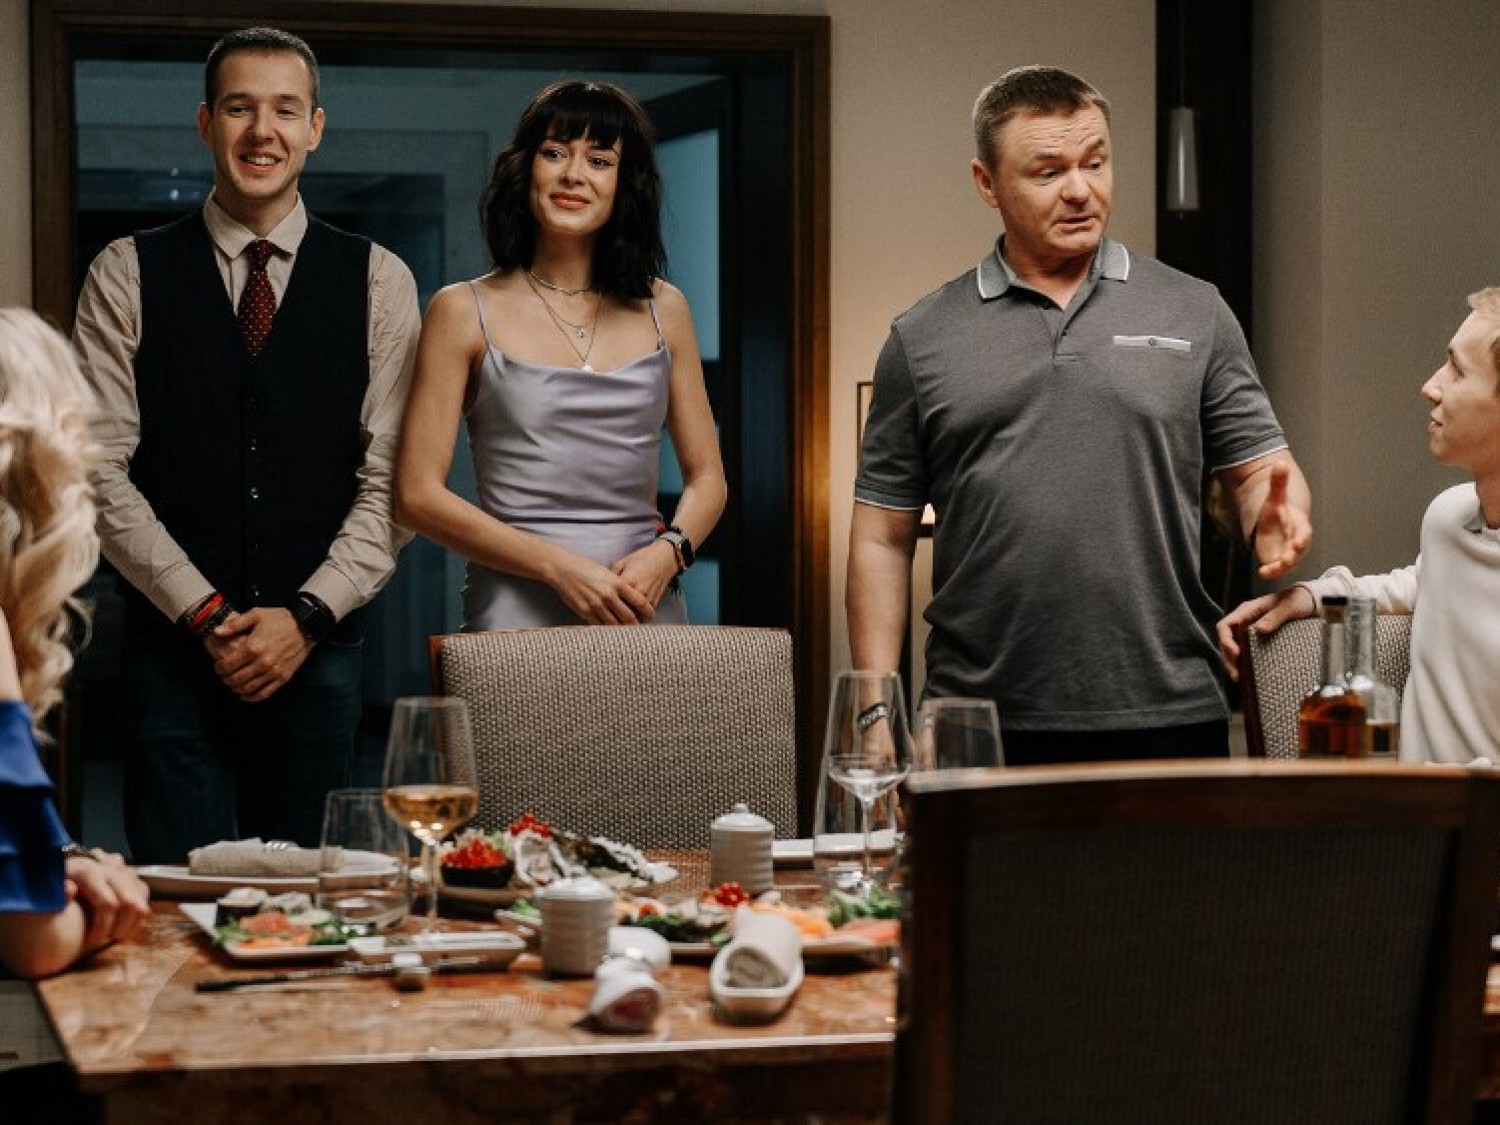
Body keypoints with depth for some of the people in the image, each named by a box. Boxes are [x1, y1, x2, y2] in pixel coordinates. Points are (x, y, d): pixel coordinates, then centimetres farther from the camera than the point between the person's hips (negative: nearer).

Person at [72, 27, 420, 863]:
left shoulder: (378, 282, 6)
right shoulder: (127, 277, 5)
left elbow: (394, 479, 1)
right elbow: (100, 471, -1)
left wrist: (307, 618, -9)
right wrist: (207, 615, -9)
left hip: (319, 649, 1)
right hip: (172, 646, -1)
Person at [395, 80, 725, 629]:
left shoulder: (663, 309, 11)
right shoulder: (464, 311, 2)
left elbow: (706, 478, 14)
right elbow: (418, 494, -3)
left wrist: (667, 552, -7)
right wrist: (558, 565, -12)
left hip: (650, 611, 3)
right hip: (518, 609, -2)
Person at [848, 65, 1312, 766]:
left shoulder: (1194, 314, 9)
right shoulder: (922, 340, 8)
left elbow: (1261, 470, 10)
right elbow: (882, 538, 7)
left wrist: (1277, 517, -14)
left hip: (1169, 719, 0)